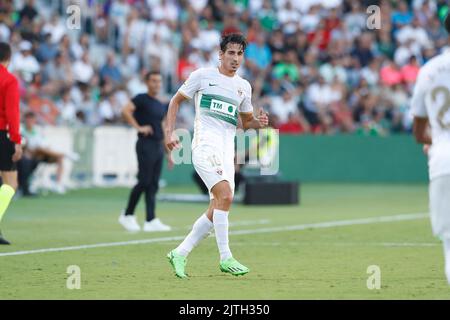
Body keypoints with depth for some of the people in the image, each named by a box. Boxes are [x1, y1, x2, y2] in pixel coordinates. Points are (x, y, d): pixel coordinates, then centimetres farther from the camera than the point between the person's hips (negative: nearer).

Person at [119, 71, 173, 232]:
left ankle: (151, 221, 1)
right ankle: (127, 215, 3)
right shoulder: (142, 99, -4)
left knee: (153, 185, 3)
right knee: (144, 182, -9)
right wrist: (138, 127, -23)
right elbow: (126, 110, -21)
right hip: (146, 145, -7)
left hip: (158, 146, 7)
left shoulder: (161, 105, 18)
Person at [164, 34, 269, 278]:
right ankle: (225, 258, -18)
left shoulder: (244, 86, 17)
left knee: (218, 208, 1)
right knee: (226, 196, -23)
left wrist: (259, 122, 3)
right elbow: (176, 101, 10)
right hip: (205, 145, -6)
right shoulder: (202, 76, 2)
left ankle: (180, 253, 14)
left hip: (227, 151, 6)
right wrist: (170, 132, -1)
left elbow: (246, 120, 27)